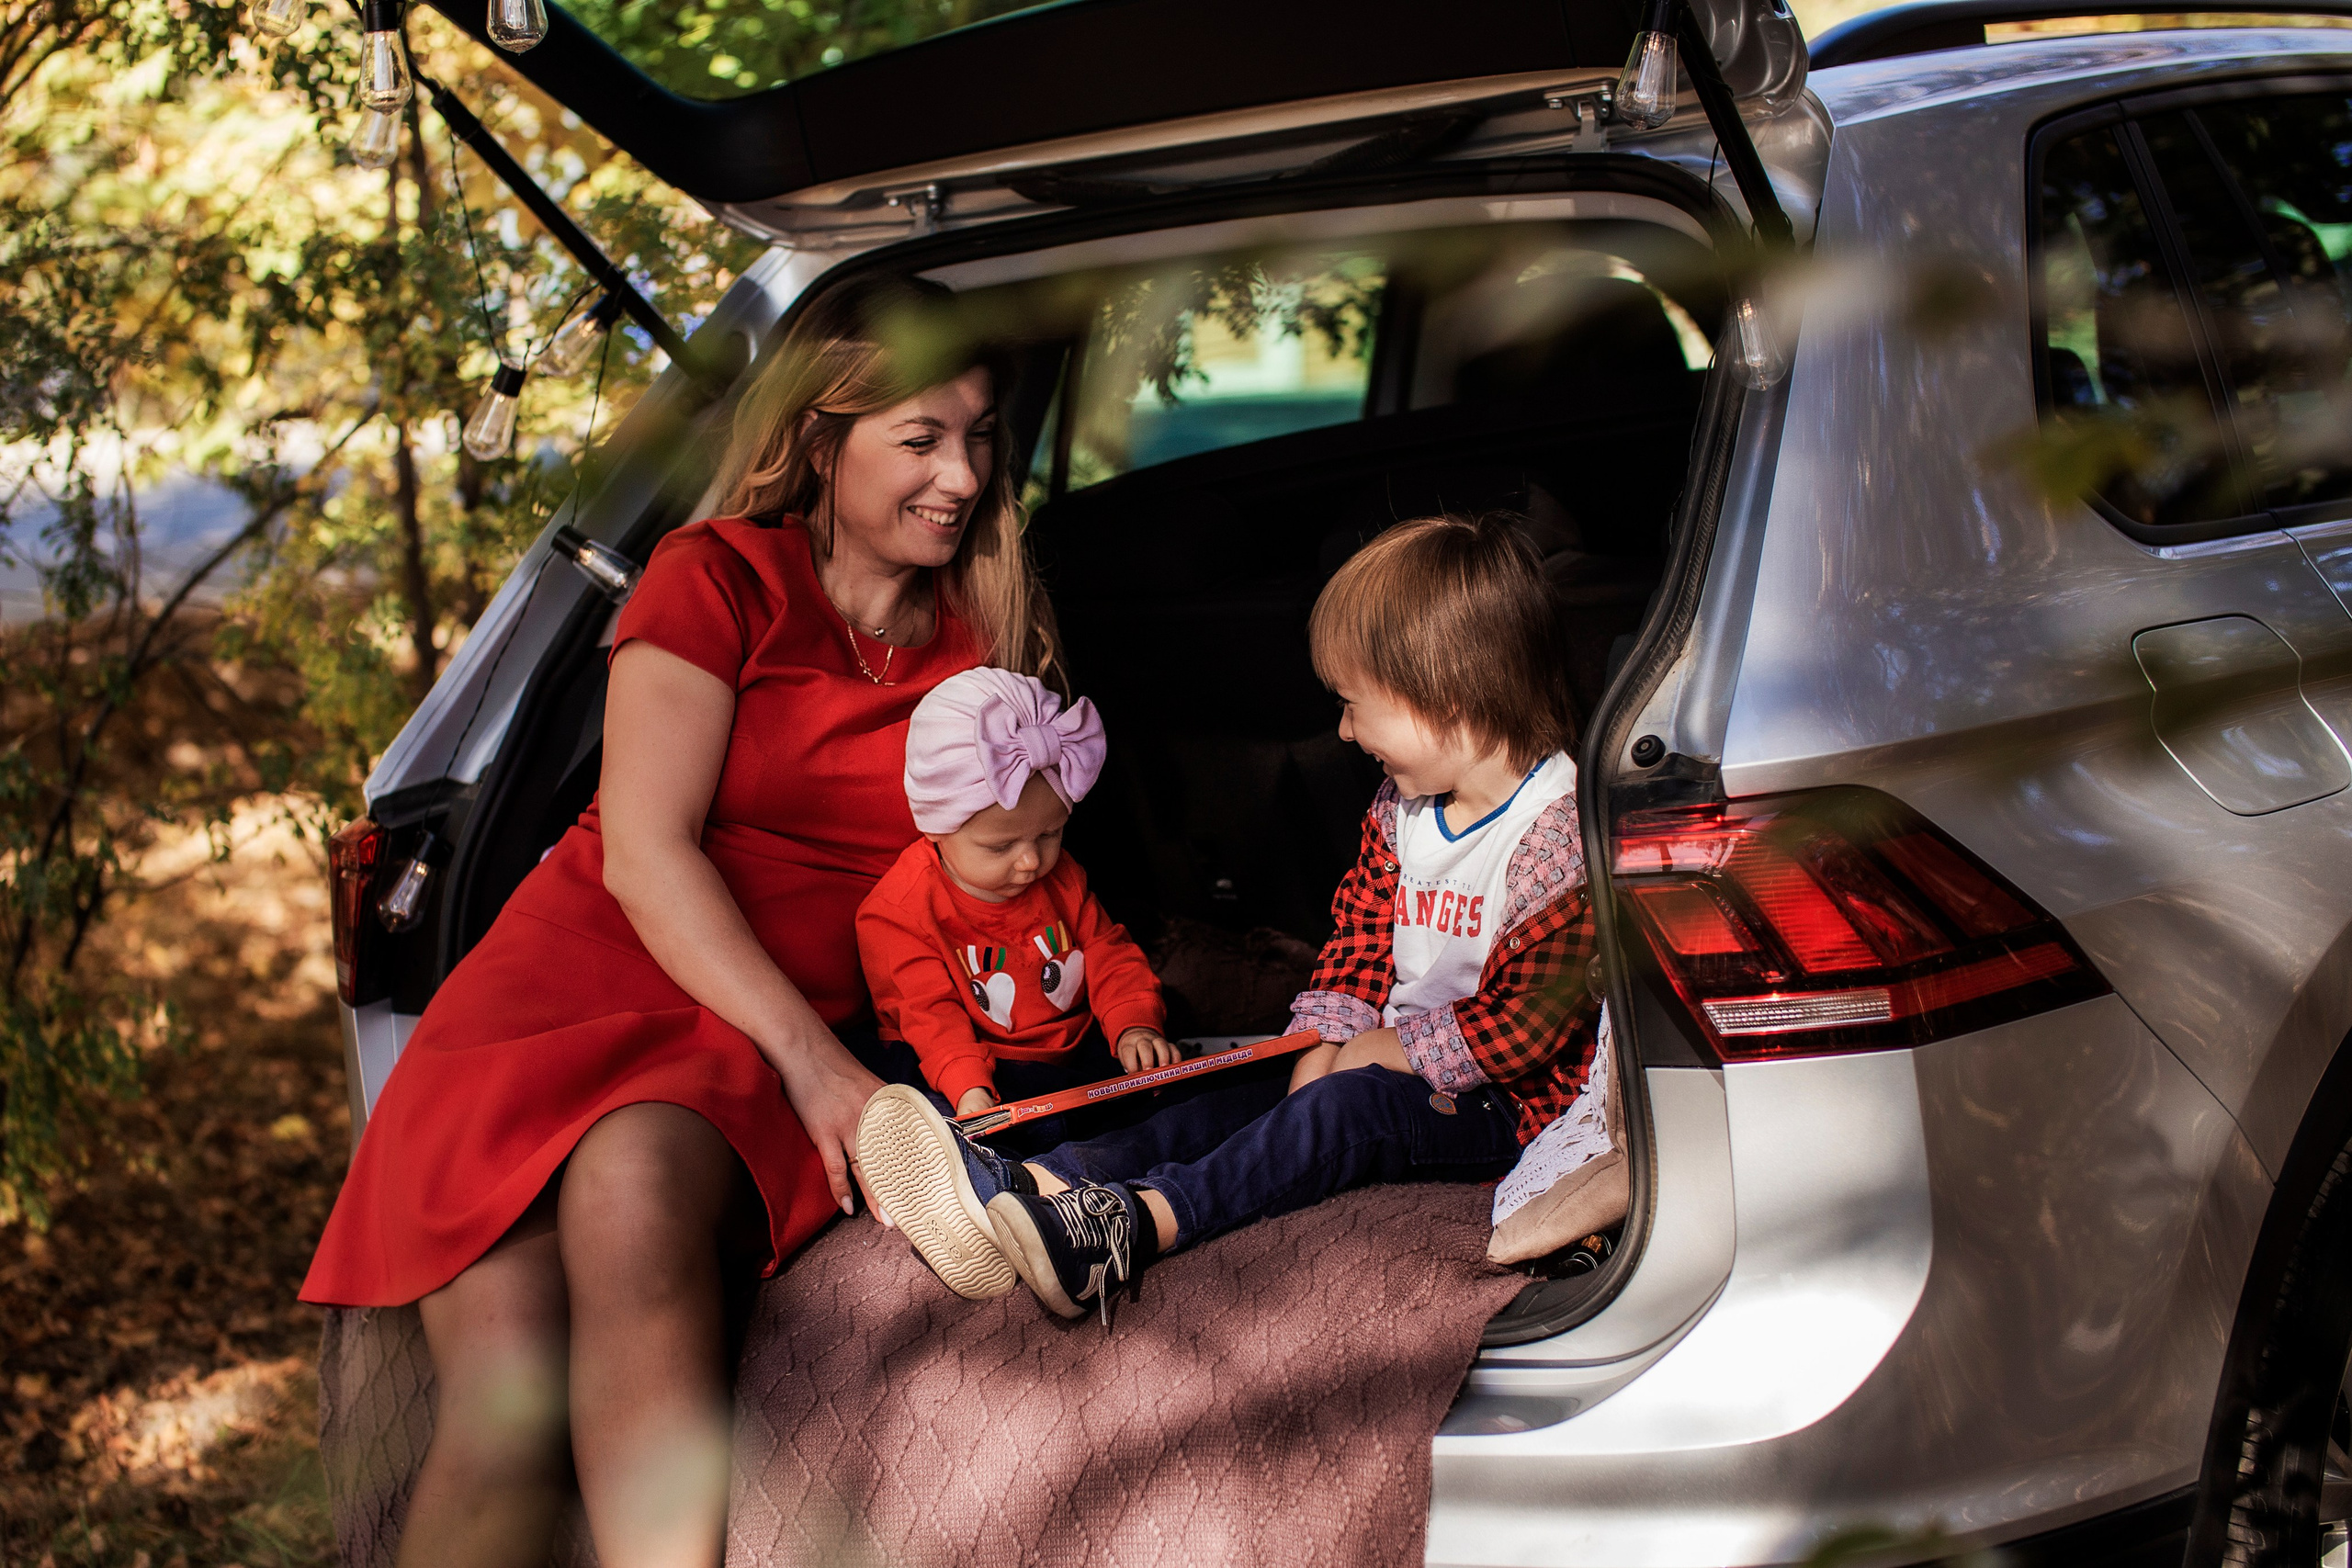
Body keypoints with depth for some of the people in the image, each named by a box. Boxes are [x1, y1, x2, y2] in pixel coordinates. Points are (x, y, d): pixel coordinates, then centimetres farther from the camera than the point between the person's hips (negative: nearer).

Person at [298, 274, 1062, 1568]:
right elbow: (644, 851, -4)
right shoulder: (717, 581, 6)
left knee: (634, 1182, -38)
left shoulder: (988, 638, 17)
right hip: (583, 972, -1)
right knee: (502, 1409, -26)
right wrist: (811, 1060, -14)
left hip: (782, 1042, 1)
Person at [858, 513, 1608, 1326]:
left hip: (1507, 1101, -8)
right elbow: (1359, 931, 12)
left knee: (1349, 1108, -33)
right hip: (1400, 1061, 8)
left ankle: (1135, 1225, -50)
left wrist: (1395, 1050, -14)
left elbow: (1529, 1020, -21)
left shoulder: (1562, 833, -19)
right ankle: (1029, 1185, -34)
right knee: (1226, 1110, -14)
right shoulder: (1399, 810, 9)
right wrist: (1327, 1043, -5)